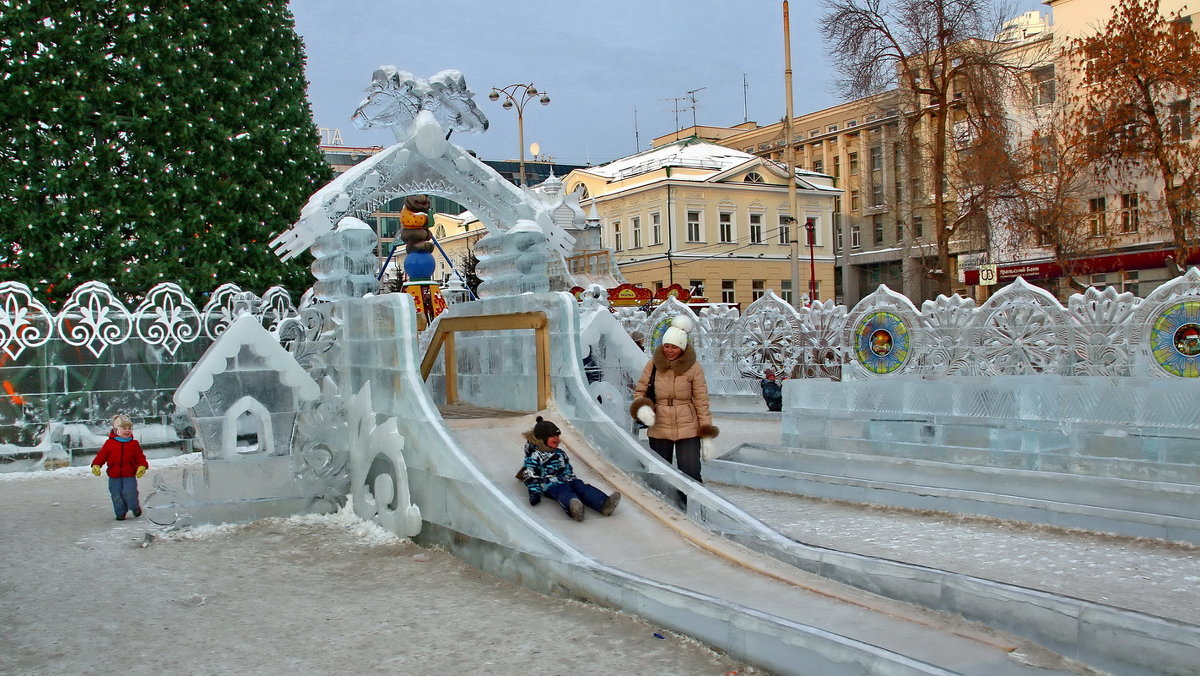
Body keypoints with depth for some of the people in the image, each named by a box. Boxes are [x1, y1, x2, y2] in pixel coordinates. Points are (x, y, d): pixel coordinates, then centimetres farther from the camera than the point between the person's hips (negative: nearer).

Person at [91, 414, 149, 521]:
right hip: (114, 477, 1)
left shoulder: (134, 444, 3)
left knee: (129, 493, -15)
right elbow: (102, 455, 1)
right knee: (117, 496, 5)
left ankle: (135, 507, 12)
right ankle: (121, 513, 22)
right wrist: (96, 465, -12)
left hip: (129, 476, -1)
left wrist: (142, 466, -13)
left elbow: (140, 457, 3)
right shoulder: (110, 443, 1)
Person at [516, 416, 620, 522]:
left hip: (569, 480, 7)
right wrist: (534, 492, -14)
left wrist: (574, 480, 36)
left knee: (584, 488, -22)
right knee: (564, 492, -39)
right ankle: (573, 507, -76)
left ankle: (604, 505, -50)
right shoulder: (535, 456, 4)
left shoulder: (560, 453, 28)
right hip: (552, 485, -7)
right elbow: (531, 477, -4)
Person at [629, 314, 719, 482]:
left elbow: (702, 402, -2)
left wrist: (707, 435, -4)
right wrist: (641, 408, -16)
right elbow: (639, 391, 7)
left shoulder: (693, 368, -5)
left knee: (691, 475, -8)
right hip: (659, 430, 2)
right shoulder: (653, 364, 0)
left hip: (688, 430, -2)